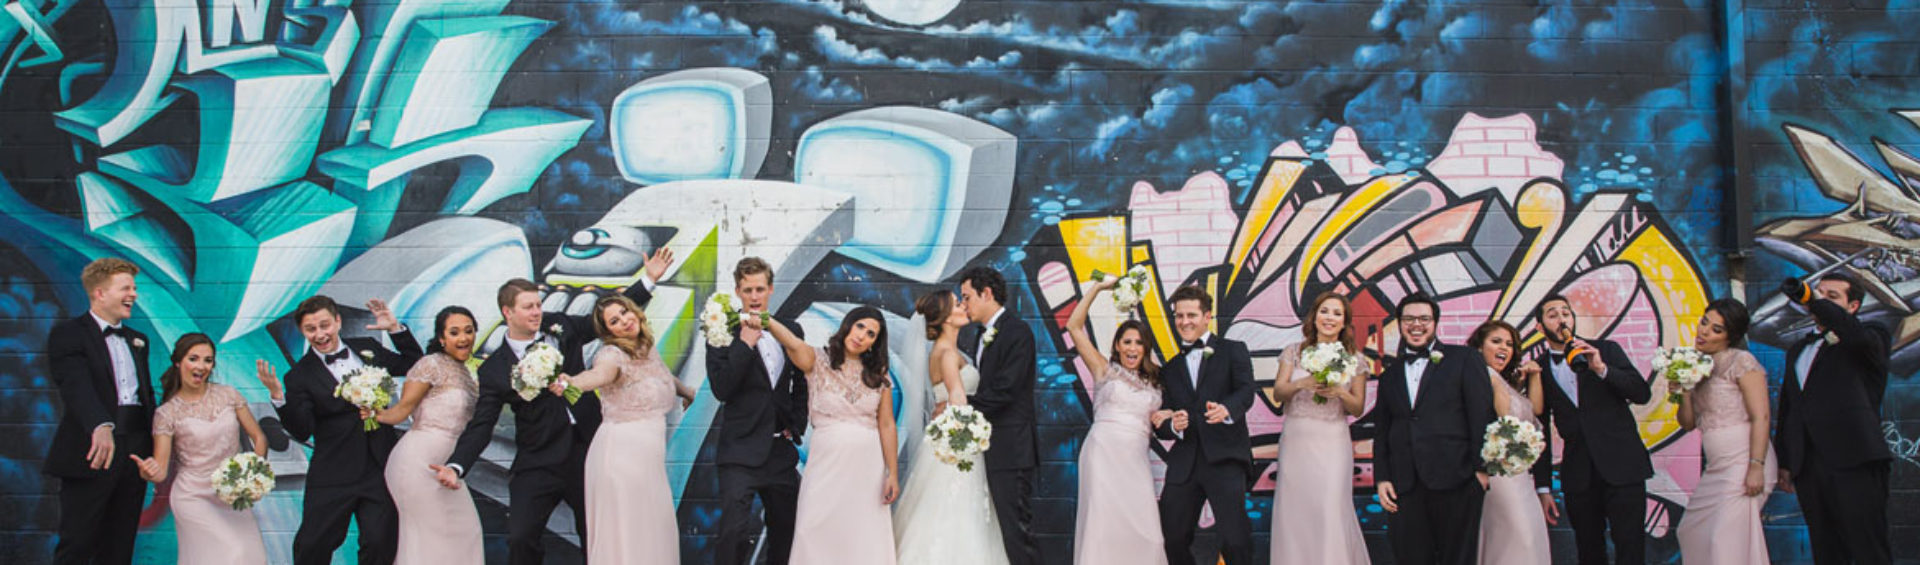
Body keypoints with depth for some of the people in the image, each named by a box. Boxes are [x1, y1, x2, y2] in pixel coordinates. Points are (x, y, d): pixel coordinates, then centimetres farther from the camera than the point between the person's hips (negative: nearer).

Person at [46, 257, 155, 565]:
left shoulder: (136, 340, 19)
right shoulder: (68, 334, -4)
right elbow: (77, 386, -22)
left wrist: (157, 447, 8)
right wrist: (101, 426, -40)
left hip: (135, 453, 7)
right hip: (92, 454, -6)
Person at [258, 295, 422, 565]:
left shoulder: (368, 348, 8)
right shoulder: (300, 375, -2)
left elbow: (414, 365, 15)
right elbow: (301, 431, -11)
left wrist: (395, 329, 3)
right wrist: (278, 396, -26)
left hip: (381, 468, 2)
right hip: (333, 475, -2)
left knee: (381, 543, 0)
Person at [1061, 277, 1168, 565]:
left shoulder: (1154, 381, 20)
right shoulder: (1105, 369, 9)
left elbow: (1156, 420, 26)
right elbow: (1074, 326, 2)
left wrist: (1168, 416, 2)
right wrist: (1097, 288, -1)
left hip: (1137, 459, 3)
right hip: (1104, 452, -3)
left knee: (1144, 529, -7)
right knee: (1104, 523, -8)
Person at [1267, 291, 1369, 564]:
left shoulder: (1354, 359, 6)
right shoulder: (1294, 352, 7)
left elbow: (1358, 408, 7)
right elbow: (1278, 392, 0)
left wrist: (1340, 392, -13)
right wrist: (1304, 383, -18)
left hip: (1332, 442, -1)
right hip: (1295, 441, 1)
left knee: (1332, 512, -8)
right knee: (1293, 512, 1)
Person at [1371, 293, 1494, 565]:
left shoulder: (1464, 360, 7)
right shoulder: (1390, 375, 20)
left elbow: (1482, 415, -1)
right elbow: (1382, 432, 18)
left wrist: (1482, 468, -9)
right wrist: (1381, 478, 6)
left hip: (1454, 479, -4)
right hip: (1404, 486, 4)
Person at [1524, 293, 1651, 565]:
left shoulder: (1606, 350, 5)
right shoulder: (1540, 370, 9)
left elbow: (1643, 394, -4)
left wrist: (1602, 369, -18)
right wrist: (1543, 487, 8)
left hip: (1622, 465, -2)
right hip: (1578, 474, 2)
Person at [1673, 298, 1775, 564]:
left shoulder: (1741, 361, -6)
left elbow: (1761, 417, -14)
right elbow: (1688, 423, 13)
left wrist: (1756, 466, -22)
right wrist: (1683, 393, -6)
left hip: (1743, 462, -8)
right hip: (1716, 469, 8)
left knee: (1726, 539, -11)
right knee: (1693, 531, 9)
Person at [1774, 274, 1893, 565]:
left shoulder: (1870, 338, 5)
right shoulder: (1797, 351, 24)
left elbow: (1857, 335, -21)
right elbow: (1786, 410, 25)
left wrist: (1809, 298, -29)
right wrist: (1783, 462, 19)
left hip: (1855, 464, -6)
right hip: (1808, 470, 6)